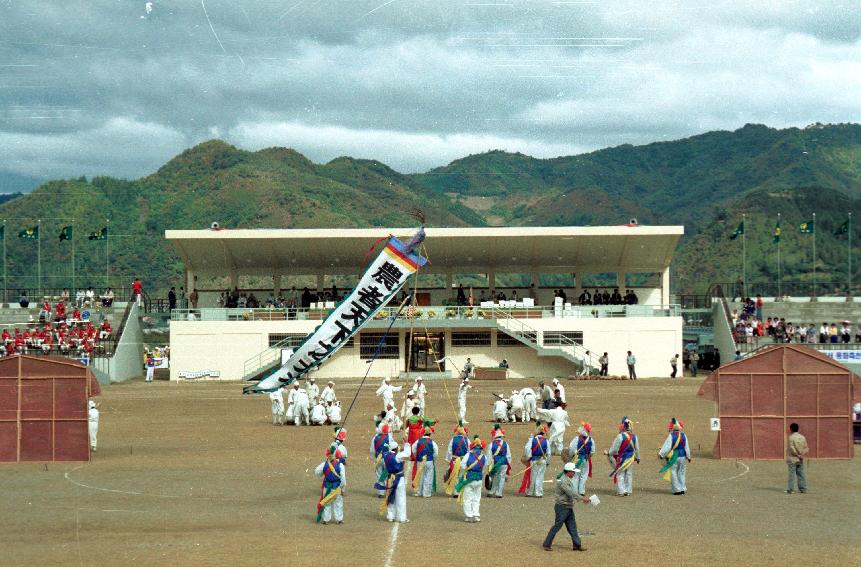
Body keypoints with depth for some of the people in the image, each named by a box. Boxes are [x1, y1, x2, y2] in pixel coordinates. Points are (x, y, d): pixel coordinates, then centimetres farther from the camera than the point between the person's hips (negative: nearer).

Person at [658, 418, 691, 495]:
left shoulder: (671, 436, -14)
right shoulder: (683, 436, 2)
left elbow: (667, 446, -17)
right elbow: (687, 447, 8)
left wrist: (661, 454, -9)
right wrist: (688, 457, 18)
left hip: (673, 457, -5)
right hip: (682, 456, 5)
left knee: (674, 473, 3)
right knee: (681, 473, 16)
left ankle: (677, 489, 0)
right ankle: (683, 489, 18)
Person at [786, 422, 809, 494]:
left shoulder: (791, 437, -10)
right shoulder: (802, 437, 10)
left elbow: (792, 449, -17)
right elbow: (806, 448, 7)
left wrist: (798, 455, -10)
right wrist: (802, 455, -4)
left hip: (792, 459, -6)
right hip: (800, 461, 6)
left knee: (792, 474, -5)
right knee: (801, 474, 9)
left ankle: (790, 489, -6)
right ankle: (803, 489, 10)